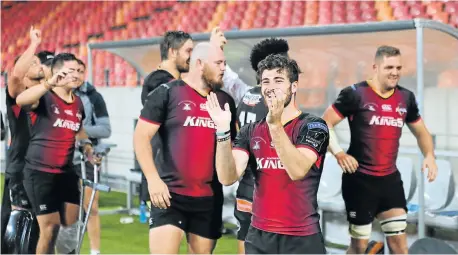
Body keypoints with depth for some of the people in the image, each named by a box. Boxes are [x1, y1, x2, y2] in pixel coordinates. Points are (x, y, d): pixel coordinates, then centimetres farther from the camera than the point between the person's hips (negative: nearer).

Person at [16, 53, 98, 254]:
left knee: (72, 226, 5)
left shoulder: (78, 103, 8)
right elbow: (21, 100, -36)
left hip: (66, 172, 6)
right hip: (40, 172, -6)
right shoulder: (45, 98, -12)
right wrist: (50, 84, -47)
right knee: (50, 228, -6)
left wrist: (87, 146, 11)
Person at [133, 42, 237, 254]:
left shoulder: (225, 101, 11)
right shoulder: (167, 93, -3)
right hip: (170, 193, -5)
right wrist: (153, 179, -15)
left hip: (210, 197, 5)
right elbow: (141, 136, -6)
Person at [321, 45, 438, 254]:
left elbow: (421, 132, 18)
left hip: (390, 178, 5)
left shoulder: (406, 98, 6)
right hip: (359, 179, -5)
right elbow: (325, 123, -7)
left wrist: (429, 155, -1)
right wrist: (338, 153, -21)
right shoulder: (355, 94, -10)